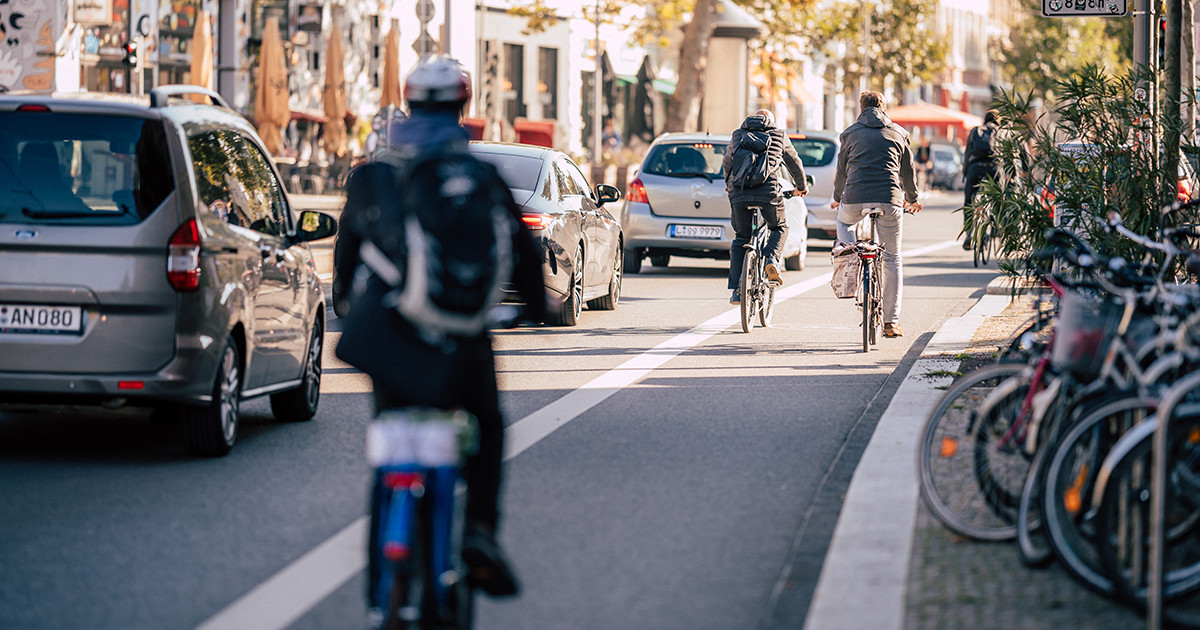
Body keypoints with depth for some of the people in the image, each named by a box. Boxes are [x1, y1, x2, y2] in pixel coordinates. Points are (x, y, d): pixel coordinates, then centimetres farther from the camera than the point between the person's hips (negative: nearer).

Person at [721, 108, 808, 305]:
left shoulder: (738, 135, 21)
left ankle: (736, 290, 9)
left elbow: (726, 164, 34)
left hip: (739, 193, 1)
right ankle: (772, 259, -4)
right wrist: (801, 186, 48)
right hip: (769, 192, -1)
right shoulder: (779, 136, 17)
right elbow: (795, 164, 29)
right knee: (779, 228, 25)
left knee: (740, 240, 16)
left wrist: (728, 183, 55)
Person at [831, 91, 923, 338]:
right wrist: (912, 199, 39)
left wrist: (837, 197, 38)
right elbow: (908, 171, 22)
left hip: (855, 199, 0)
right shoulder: (898, 134, 15)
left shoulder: (851, 133, 13)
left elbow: (842, 169, 20)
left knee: (843, 222, 35)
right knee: (892, 260, 9)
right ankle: (891, 321, 7)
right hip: (889, 201, 0)